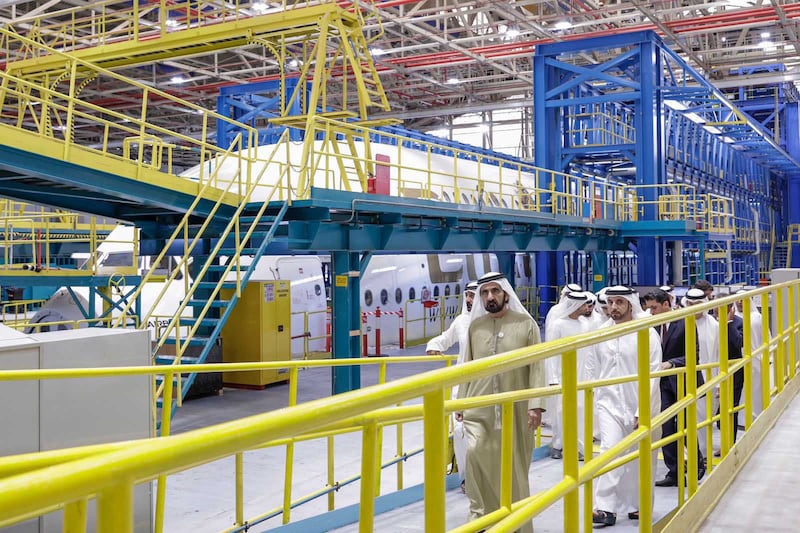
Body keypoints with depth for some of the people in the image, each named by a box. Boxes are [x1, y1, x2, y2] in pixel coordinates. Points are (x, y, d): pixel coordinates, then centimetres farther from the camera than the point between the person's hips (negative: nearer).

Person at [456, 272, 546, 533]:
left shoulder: (526, 324, -2)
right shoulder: (475, 326, 7)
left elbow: (536, 367, -5)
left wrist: (536, 404, -13)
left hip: (515, 409, -2)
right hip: (479, 407, 2)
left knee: (514, 465, 5)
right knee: (475, 454, -14)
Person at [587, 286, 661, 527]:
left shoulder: (647, 334, -9)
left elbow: (652, 377, -11)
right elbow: (592, 367, 15)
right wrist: (601, 392, 7)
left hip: (641, 406, -2)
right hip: (610, 403, 2)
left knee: (641, 458, 8)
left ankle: (637, 505, 24)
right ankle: (605, 507, -12)